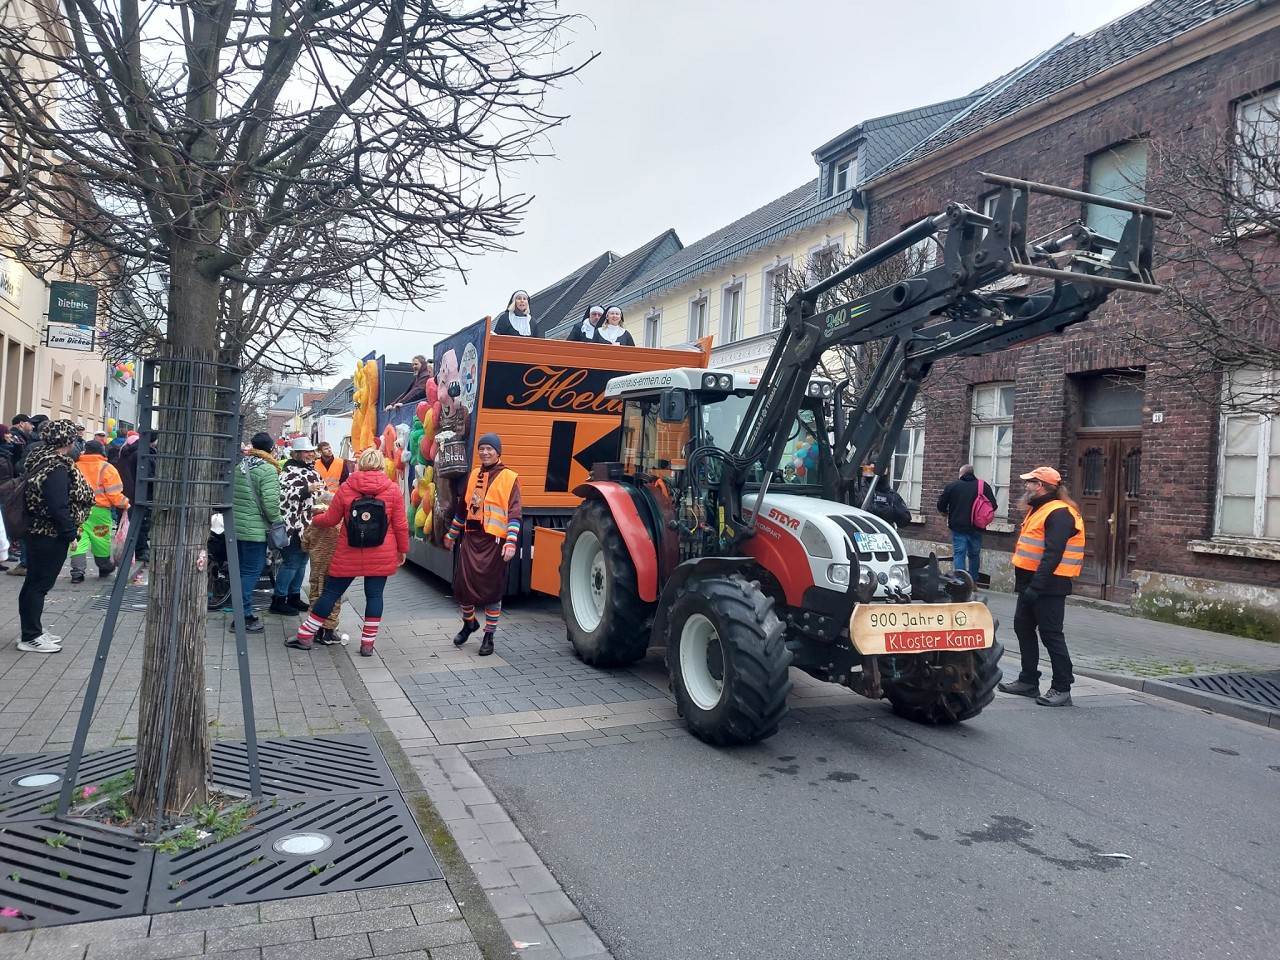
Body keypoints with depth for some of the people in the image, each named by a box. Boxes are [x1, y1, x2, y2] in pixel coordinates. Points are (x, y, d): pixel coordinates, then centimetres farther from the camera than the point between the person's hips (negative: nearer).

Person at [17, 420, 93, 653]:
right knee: (40, 583, -2)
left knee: (34, 581, 16)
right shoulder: (58, 467, -21)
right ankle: (31, 637, 6)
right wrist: (70, 533, -16)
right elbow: (59, 506, -25)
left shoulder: (40, 459, 10)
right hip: (52, 535, -10)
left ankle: (32, 630, 26)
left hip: (37, 531, 10)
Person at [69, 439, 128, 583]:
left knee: (79, 540, 2)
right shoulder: (106, 468, -5)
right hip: (99, 511, -2)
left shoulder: (75, 467, 7)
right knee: (101, 540, 12)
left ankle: (77, 571, -7)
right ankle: (105, 568, 29)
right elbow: (114, 494, -8)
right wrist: (125, 504, 7)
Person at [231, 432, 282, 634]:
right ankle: (243, 617, -1)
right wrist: (276, 521, -5)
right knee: (251, 572, -2)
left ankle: (243, 613, 24)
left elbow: (232, 495, 12)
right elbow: (271, 502, -21)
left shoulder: (240, 467, 10)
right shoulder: (268, 470, -14)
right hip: (255, 529, -8)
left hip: (237, 526, 8)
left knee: (242, 571, 15)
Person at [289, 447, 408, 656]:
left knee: (331, 592, 10)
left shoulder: (346, 488, -3)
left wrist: (314, 520, 27)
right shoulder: (393, 489, -5)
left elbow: (331, 519, 6)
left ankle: (305, 636, 20)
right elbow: (400, 525, -2)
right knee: (374, 595, 7)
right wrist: (402, 550, 10)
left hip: (349, 554, 1)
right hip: (382, 555, 0)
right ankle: (367, 644, 9)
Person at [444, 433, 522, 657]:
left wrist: (511, 543, -19)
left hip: (494, 541, -5)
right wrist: (451, 535, 26)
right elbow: (463, 508, 22)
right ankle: (469, 623, 32)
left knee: (491, 588, 2)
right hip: (471, 538, 5)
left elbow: (514, 514, -9)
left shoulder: (509, 478, -4)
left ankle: (489, 636, 16)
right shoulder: (474, 475, 13)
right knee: (463, 582, 5)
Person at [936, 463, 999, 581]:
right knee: (974, 554, 15)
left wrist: (947, 512, 21)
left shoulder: (952, 485, -2)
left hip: (958, 527, -2)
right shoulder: (984, 486, 1)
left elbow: (941, 506, 0)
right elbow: (993, 505, 0)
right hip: (976, 528, 2)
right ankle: (973, 582, 19)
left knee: (959, 554, 1)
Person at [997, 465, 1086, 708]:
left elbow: (1052, 555, -25)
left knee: (1051, 634, -6)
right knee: (1023, 627, 14)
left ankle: (1062, 688, 1)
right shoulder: (1038, 510, 16)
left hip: (1048, 585, -11)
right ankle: (1028, 681, 24)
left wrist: (1036, 586, -29)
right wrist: (1024, 583, 20)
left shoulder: (1059, 514, -16)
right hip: (1031, 582, 11)